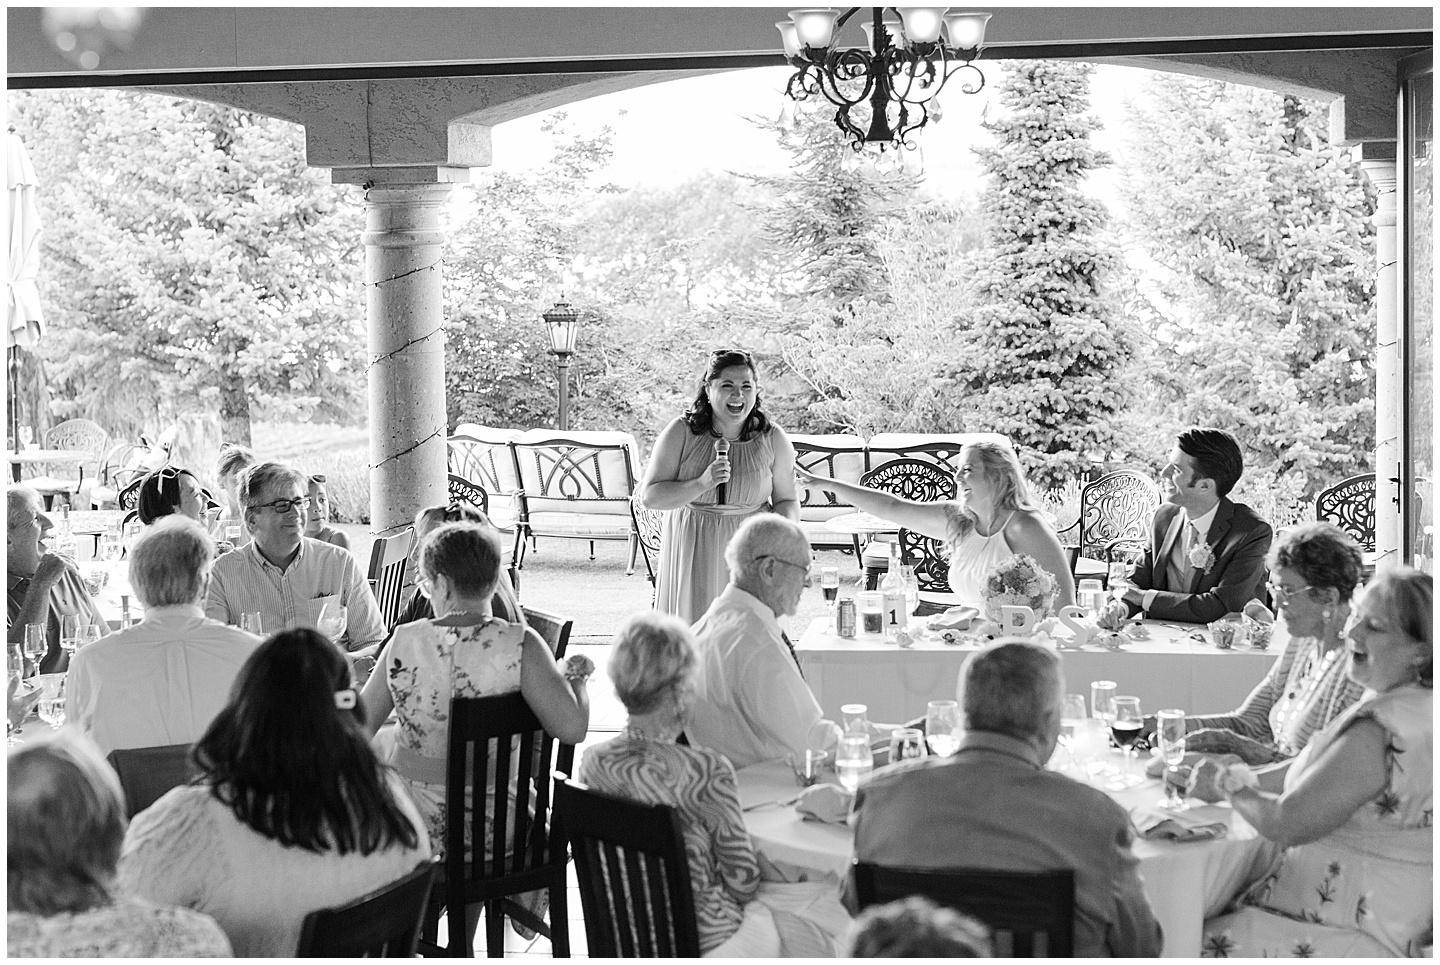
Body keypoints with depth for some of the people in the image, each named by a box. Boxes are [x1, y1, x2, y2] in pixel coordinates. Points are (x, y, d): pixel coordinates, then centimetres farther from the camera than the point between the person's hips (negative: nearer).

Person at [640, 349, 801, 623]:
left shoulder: (773, 440, -1)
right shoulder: (682, 433, -6)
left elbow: (787, 499, 10)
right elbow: (649, 496, -8)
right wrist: (702, 484, -21)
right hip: (692, 556, -1)